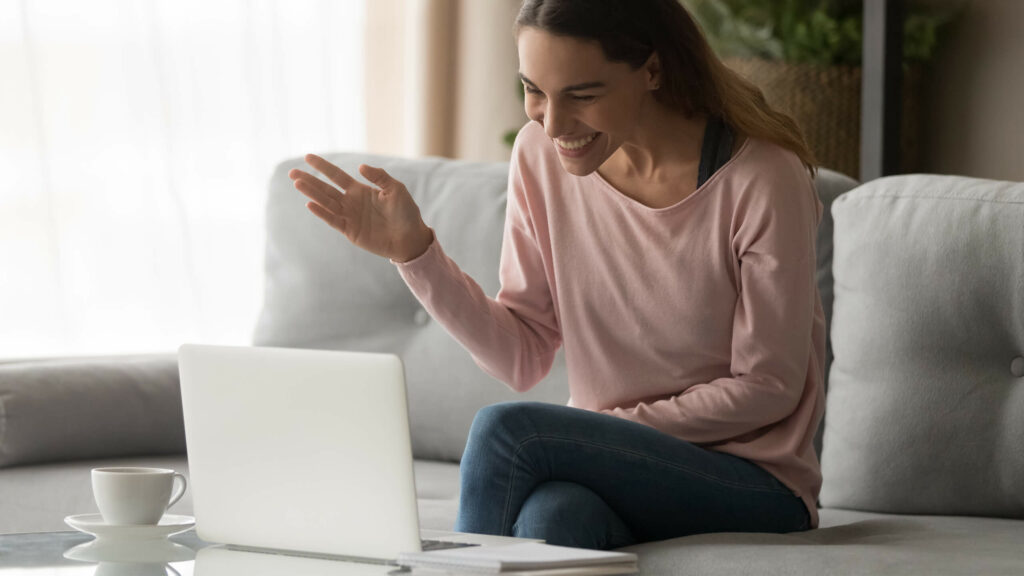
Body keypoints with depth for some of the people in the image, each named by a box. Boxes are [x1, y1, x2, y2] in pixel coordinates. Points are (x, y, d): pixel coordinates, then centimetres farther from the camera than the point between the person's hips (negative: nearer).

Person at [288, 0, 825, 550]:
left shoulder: (762, 179, -15)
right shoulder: (540, 154, 1)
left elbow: (766, 387, -9)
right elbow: (522, 357, 3)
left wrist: (610, 430, -15)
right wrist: (413, 250, -8)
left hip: (753, 486, -3)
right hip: (610, 468, 3)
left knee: (505, 430, -26)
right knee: (553, 515, -34)